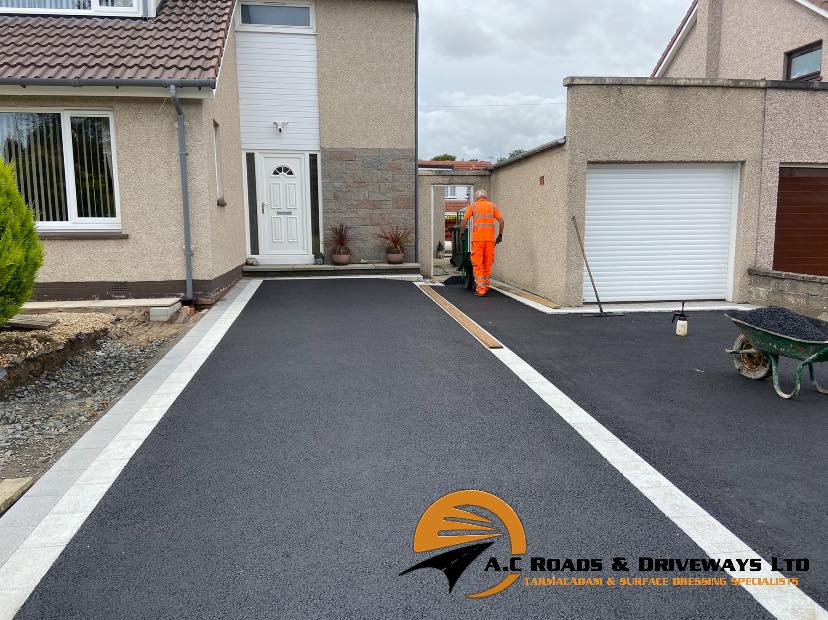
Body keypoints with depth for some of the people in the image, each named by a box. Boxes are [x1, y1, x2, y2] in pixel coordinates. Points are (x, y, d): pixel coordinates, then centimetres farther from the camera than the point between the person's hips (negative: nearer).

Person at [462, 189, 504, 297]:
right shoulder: (493, 206, 15)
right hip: (490, 239, 2)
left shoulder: (473, 206, 10)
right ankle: (486, 287, 16)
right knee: (487, 264, 11)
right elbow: (501, 221, 7)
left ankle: (480, 289, -6)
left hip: (477, 238, -2)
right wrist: (500, 235, 14)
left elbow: (464, 219, -1)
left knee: (478, 265, 0)